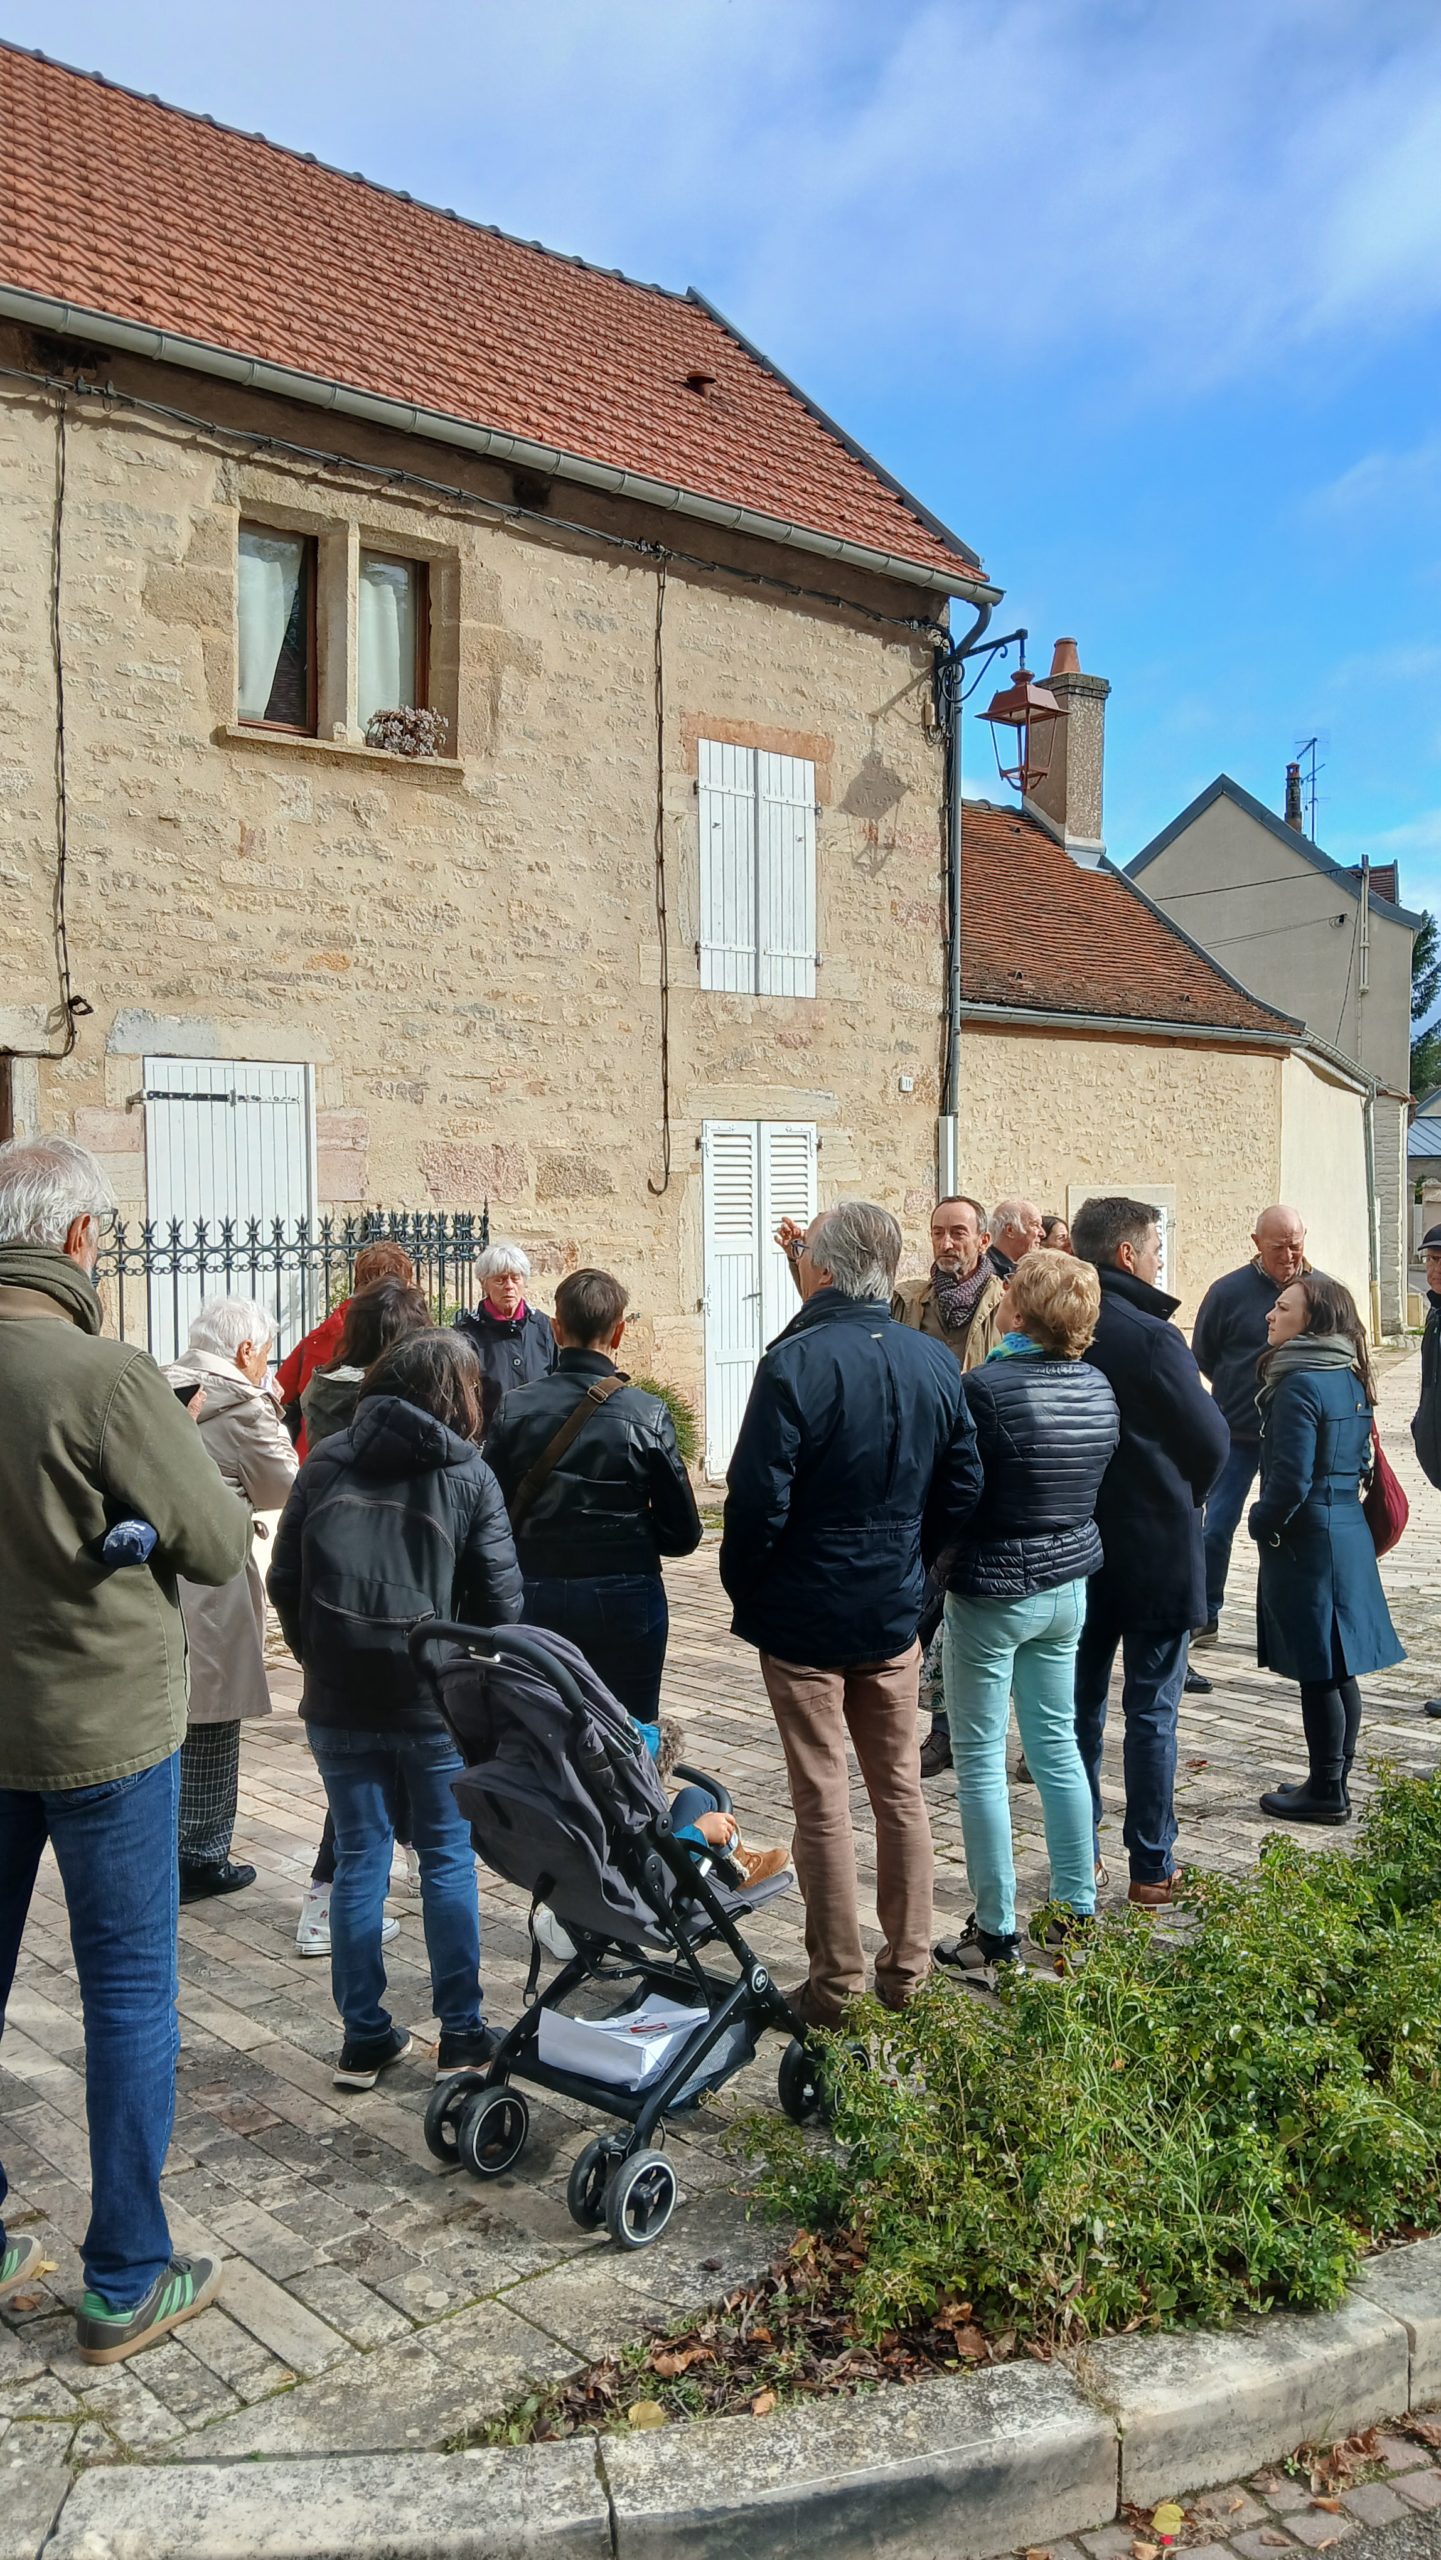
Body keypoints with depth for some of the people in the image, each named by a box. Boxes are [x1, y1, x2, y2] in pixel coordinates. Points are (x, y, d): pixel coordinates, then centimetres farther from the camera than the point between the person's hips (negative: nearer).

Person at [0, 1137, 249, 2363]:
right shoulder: (107, 1376, -22)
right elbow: (222, 1547, -14)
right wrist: (182, 1456, 2)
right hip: (104, 1723, -5)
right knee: (130, 1993, 9)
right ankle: (127, 2282, 20)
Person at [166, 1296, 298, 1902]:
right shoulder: (241, 1403, -12)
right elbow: (280, 1489, -3)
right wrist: (272, 1412, 5)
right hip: (207, 1583, -7)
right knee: (208, 1722, 5)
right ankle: (201, 1858, 14)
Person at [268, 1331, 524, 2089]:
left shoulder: (325, 1462, 2)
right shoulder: (469, 1475, -5)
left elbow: (284, 1581, 4)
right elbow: (499, 1598, -5)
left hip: (338, 1703, 2)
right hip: (436, 1699, -2)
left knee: (359, 1859, 12)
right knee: (447, 1858, 11)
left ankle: (364, 2038, 18)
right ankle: (460, 2033, 17)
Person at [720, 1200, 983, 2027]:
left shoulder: (797, 1362, -19)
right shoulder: (936, 1362, -2)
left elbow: (758, 1498, -20)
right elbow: (962, 1488, 3)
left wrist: (743, 1589, -4)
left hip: (803, 1616, -5)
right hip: (894, 1615, 5)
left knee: (822, 1800, 6)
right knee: (900, 1787, 16)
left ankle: (837, 1982, 16)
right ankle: (907, 1967, 26)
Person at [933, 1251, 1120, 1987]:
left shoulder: (989, 1387, -20)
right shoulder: (1098, 1387, 0)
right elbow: (1091, 1482, 10)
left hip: (992, 1592, -7)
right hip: (1067, 1586, 7)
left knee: (981, 1760, 4)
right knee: (1057, 1746, 17)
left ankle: (996, 1937, 11)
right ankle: (1076, 1916, 25)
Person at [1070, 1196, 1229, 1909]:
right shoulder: (1149, 1338, -19)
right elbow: (1213, 1441, -12)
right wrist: (1187, 1497, 7)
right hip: (1154, 1551, -5)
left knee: (1080, 1704, 15)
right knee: (1151, 1713, 5)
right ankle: (1151, 1869, 13)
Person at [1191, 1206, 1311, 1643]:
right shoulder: (1228, 1291, -9)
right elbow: (1203, 1356, 4)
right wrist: (1239, 1389, 4)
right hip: (1237, 1434, -1)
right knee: (1216, 1527, 3)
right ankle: (1204, 1616, 17)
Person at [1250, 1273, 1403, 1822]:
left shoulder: (1299, 1385, -19)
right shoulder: (1349, 1378, 9)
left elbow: (1291, 1478, -22)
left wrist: (1262, 1524, -6)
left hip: (1307, 1544, -9)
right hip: (1348, 1533, 9)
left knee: (1318, 1674, 0)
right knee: (1339, 1669, 15)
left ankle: (1325, 1792, 9)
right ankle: (1335, 1783, 24)